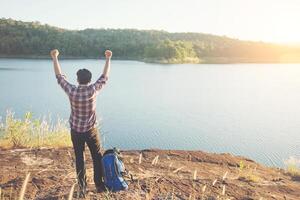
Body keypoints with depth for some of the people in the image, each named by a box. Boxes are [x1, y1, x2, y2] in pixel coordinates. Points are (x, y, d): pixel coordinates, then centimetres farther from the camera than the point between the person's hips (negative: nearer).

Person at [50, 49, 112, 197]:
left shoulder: (71, 91, -13)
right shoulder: (93, 90, -16)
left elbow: (59, 76, -1)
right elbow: (105, 77, -3)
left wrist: (55, 58, 8)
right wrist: (108, 59, 5)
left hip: (76, 131, 1)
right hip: (91, 131, -1)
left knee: (79, 160, 11)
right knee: (97, 158, 15)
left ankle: (82, 188, 16)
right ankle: (99, 185, 22)